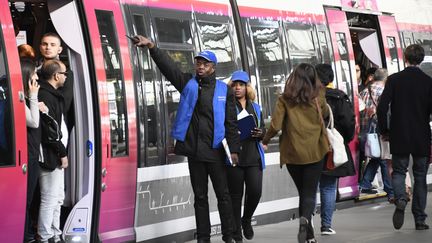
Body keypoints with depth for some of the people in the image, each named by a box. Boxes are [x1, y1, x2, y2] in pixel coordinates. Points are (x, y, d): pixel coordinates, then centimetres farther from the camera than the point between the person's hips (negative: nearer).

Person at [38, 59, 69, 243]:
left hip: (55, 155, 11)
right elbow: (50, 130, -20)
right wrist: (62, 153, -14)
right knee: (49, 200, -6)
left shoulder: (52, 95, 17)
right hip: (51, 156, -11)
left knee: (57, 198, 16)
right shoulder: (46, 96, -15)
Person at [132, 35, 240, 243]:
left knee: (223, 194, 5)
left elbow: (231, 123, 0)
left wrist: (234, 149, -6)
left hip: (215, 150, -2)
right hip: (193, 149, 2)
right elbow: (168, 65, -8)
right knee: (200, 195, 9)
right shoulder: (188, 83, 5)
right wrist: (152, 47, -22)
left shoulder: (224, 90, 1)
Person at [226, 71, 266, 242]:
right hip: (235, 156, -3)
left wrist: (259, 133, -5)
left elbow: (264, 130, 17)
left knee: (255, 191, -8)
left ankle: (246, 220, 20)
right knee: (236, 195, 0)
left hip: (253, 156, 3)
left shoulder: (255, 107, 17)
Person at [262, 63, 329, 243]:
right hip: (315, 152, 0)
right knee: (310, 193, 3)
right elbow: (325, 114, 20)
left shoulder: (284, 100, -6)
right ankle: (305, 218, -28)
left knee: (303, 193, 16)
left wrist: (265, 140, 6)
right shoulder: (318, 98, -1)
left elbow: (275, 126, -11)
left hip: (293, 153, 1)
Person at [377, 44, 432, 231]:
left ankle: (400, 199, -16)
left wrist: (384, 131, 3)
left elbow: (382, 107, -10)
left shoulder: (394, 80, -5)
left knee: (398, 171, 14)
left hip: (399, 138, 0)